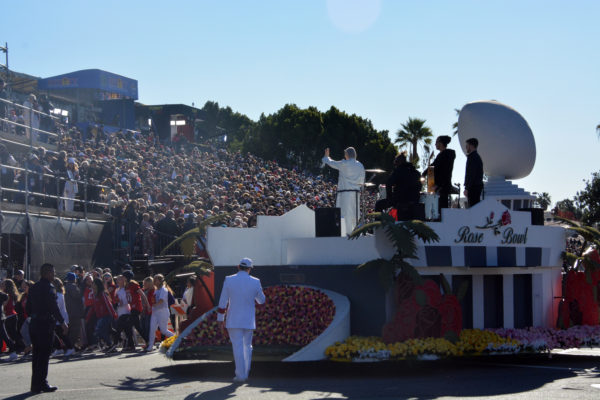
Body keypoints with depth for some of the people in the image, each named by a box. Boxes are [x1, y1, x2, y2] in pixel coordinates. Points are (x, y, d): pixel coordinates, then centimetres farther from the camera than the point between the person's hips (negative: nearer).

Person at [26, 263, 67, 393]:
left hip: (34, 324, 8)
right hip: (45, 324, -8)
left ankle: (35, 384, 17)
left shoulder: (33, 288, 12)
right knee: (44, 355, -4)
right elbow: (54, 307, -17)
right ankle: (41, 384, -3)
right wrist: (62, 322, -12)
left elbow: (28, 307, 15)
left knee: (36, 354, 13)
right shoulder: (49, 288, -13)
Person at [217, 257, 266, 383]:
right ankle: (245, 373, 21)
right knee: (247, 346, 16)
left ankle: (240, 375, -4)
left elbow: (223, 302, -3)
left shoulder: (229, 280, -6)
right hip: (249, 321, 1)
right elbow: (261, 300, 9)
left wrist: (221, 320, 4)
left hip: (233, 321, -1)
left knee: (238, 347, -1)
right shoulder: (255, 282, -4)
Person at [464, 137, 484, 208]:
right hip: (478, 186, 10)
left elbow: (471, 175, -19)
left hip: (473, 186, -10)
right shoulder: (477, 157, 19)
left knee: (472, 207, -12)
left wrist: (467, 188, -18)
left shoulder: (472, 157, -13)